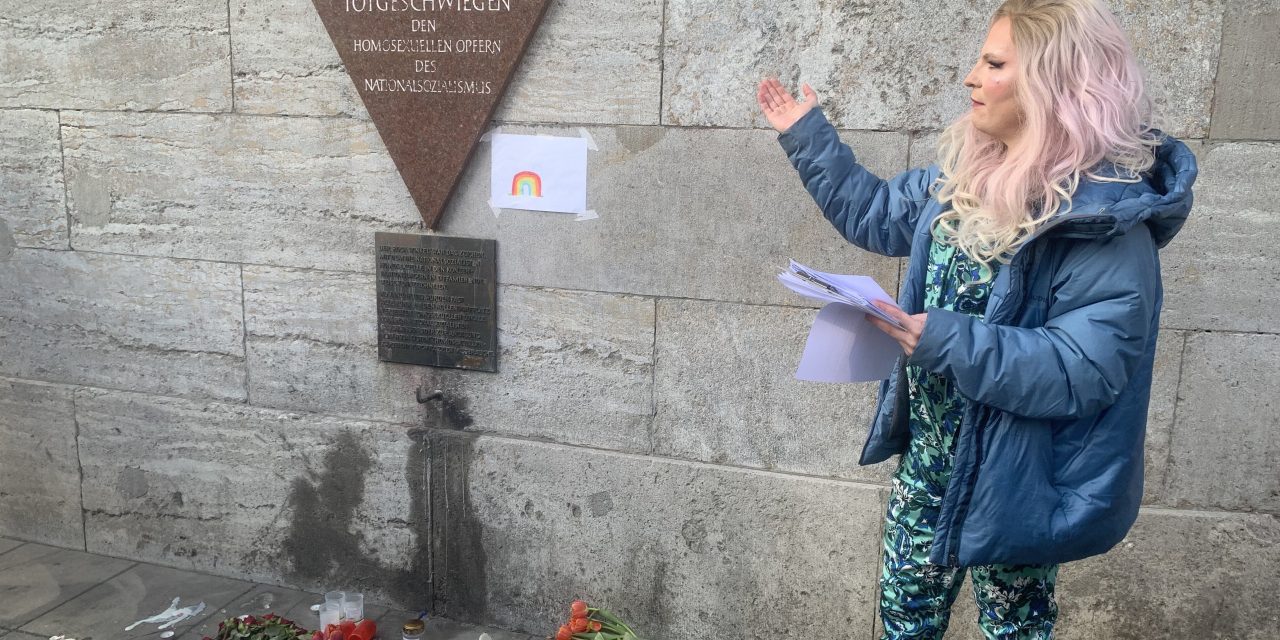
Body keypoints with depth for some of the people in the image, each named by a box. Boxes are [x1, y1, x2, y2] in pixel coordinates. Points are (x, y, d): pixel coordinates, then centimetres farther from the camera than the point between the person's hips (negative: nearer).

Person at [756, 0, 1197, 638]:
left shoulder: (1107, 222, -24)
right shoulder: (967, 169, -1)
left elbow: (1085, 371, -29)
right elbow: (877, 214, 14)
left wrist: (949, 343, -36)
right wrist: (807, 137, 14)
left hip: (1016, 473, -6)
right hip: (930, 450, 7)